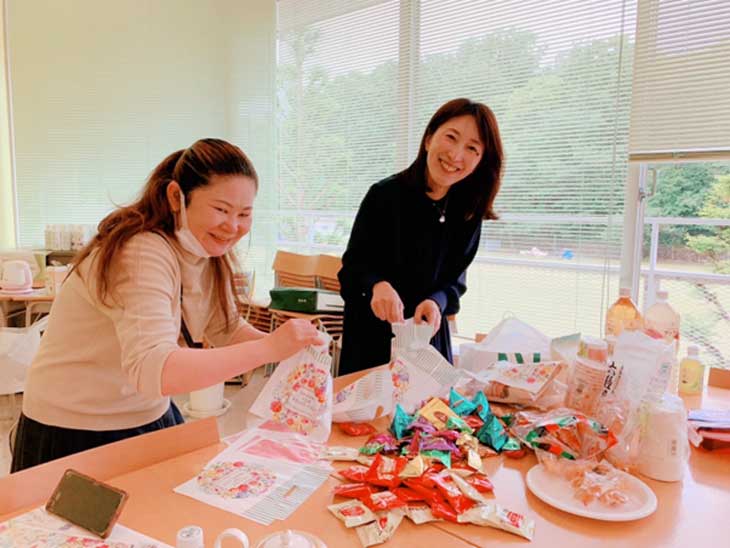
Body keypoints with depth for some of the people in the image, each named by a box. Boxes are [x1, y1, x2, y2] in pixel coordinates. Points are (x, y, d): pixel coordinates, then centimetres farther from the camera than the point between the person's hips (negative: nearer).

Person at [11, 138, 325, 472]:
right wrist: (267, 349, -44)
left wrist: (290, 347, -14)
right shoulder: (141, 254, -29)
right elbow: (152, 369, -41)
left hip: (151, 419, 7)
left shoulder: (209, 252, -3)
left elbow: (227, 329, 2)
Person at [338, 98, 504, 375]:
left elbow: (455, 279, 1)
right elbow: (353, 264, -11)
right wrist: (377, 285, -31)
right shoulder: (385, 195, -15)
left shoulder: (468, 213, -4)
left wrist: (436, 301, -21)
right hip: (372, 334, -3)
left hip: (430, 335, 3)